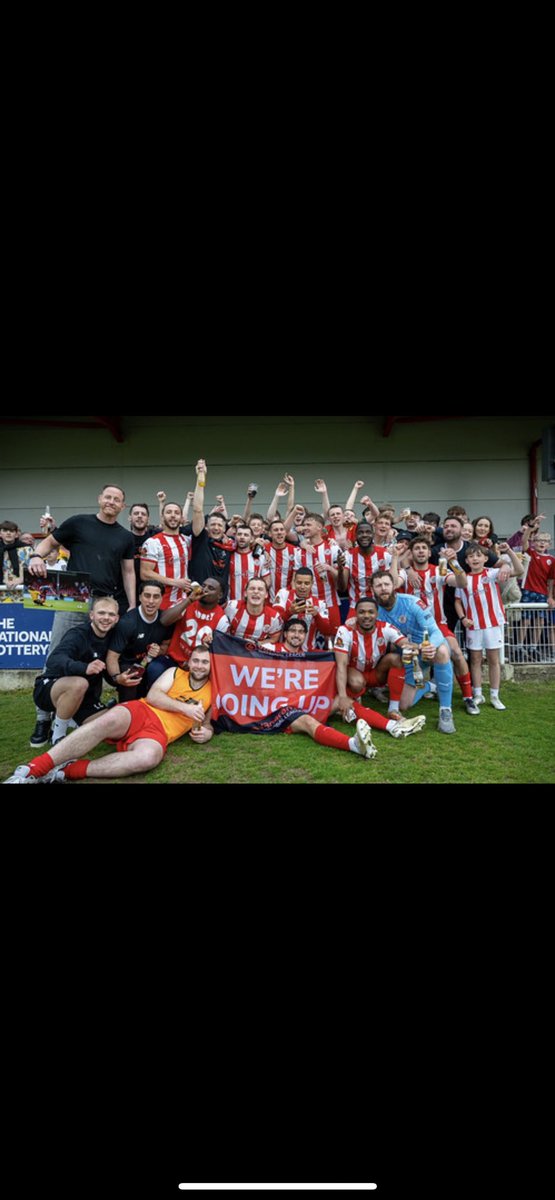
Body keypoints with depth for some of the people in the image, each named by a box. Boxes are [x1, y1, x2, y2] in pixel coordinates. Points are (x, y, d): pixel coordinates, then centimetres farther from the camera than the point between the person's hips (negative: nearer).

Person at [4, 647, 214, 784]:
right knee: (109, 721, -39)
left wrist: (205, 734, 5)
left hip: (158, 733, 0)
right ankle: (35, 767, -39)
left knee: (148, 757, -41)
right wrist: (184, 707, -7)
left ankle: (67, 771, -36)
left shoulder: (212, 692, 20)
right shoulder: (175, 673, 16)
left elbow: (207, 724, 29)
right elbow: (152, 696, 2)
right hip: (140, 712, 0)